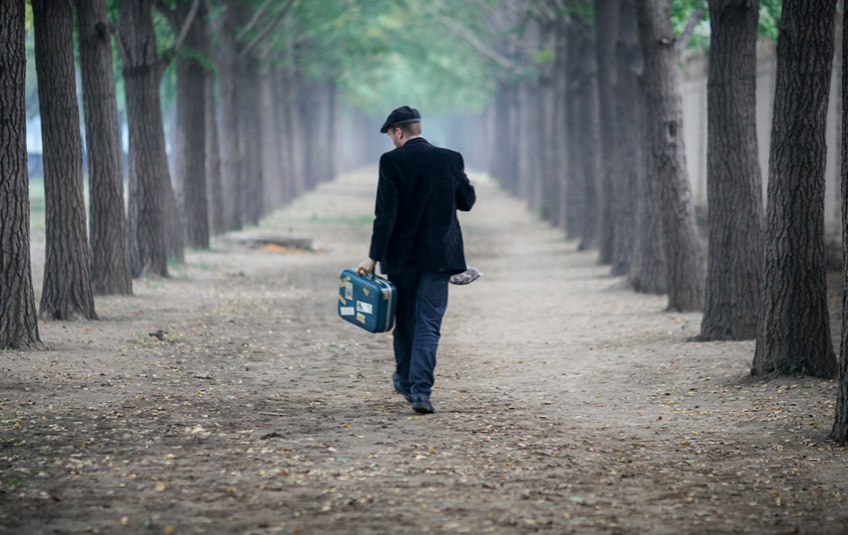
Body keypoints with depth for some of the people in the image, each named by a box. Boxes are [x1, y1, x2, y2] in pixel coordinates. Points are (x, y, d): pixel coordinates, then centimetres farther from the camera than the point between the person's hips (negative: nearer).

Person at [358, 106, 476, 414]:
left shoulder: (392, 161, -8)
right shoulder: (450, 159, 1)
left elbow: (385, 214, -13)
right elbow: (467, 202, 11)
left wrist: (374, 256, -10)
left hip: (401, 256, -1)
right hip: (438, 255, 1)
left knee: (404, 322, 16)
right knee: (429, 325, 0)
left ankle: (406, 382, 31)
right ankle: (421, 390, -10)